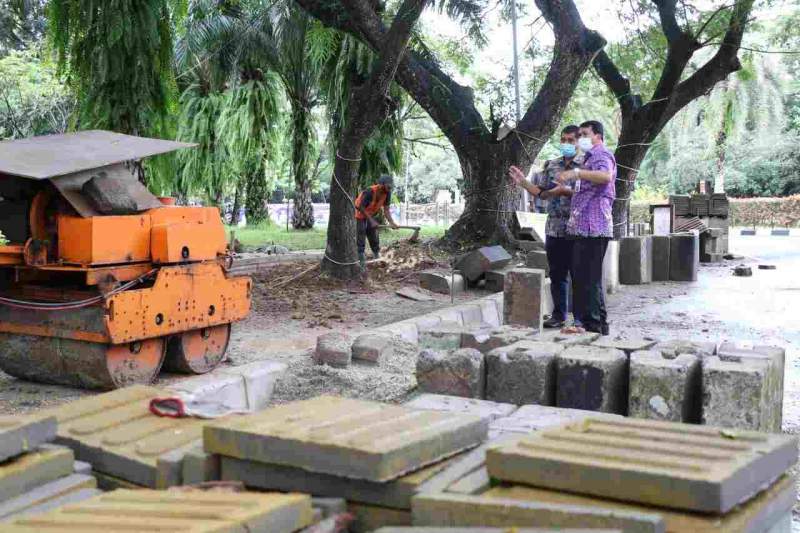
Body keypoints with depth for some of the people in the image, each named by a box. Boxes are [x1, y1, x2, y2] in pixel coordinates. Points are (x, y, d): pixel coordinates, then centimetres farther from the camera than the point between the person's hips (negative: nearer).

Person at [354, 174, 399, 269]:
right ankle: (362, 266, -3)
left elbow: (386, 210, -11)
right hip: (360, 216, -7)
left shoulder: (387, 193, -15)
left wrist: (391, 223, -24)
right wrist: (372, 221, -30)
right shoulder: (369, 192, -34)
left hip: (370, 216, 7)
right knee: (360, 242, -6)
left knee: (375, 240, 8)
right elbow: (361, 208, -29)